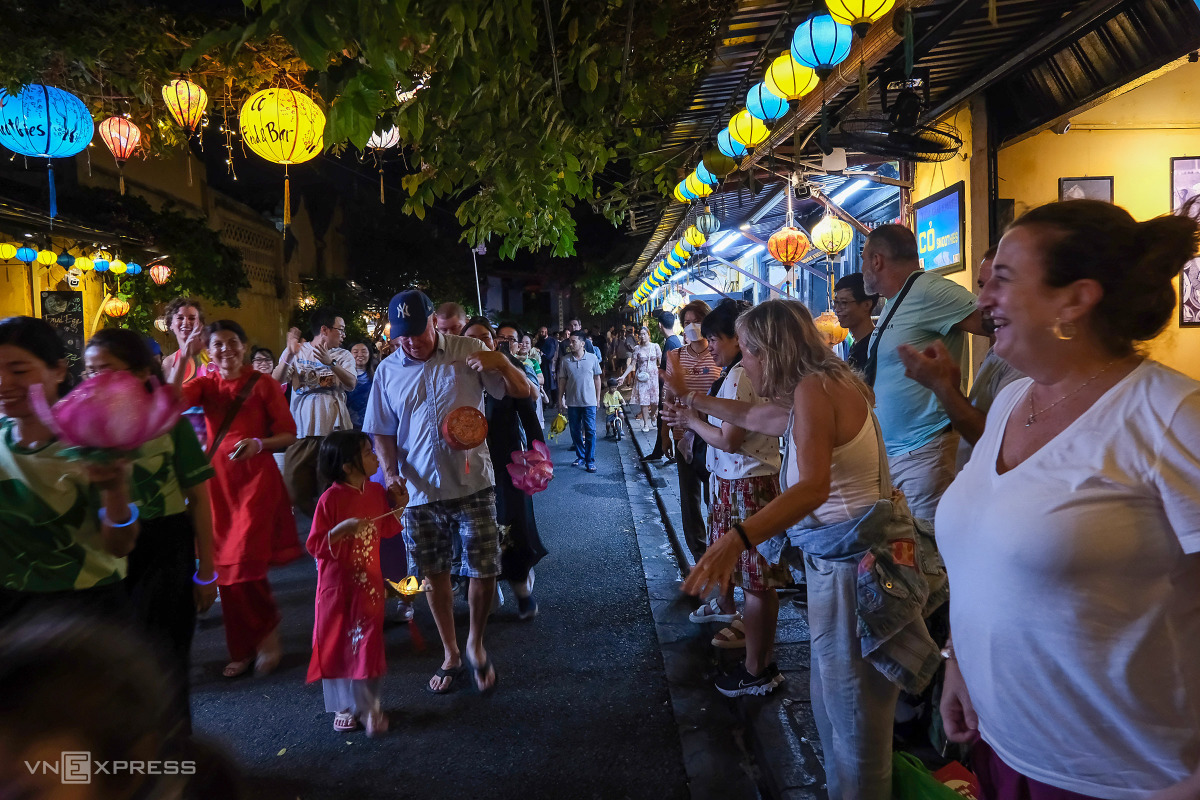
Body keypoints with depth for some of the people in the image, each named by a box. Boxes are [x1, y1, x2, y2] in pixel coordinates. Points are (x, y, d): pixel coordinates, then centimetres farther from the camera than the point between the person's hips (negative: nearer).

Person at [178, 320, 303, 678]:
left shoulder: (263, 385, 0)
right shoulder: (206, 384, 9)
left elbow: (289, 436, -1)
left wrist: (260, 443, -19)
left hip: (256, 480, -4)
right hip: (217, 482, 4)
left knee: (245, 563, -13)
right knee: (226, 568, 8)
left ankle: (268, 629, 14)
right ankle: (243, 649, 22)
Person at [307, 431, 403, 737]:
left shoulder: (376, 492, -1)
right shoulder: (330, 499, -16)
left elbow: (387, 529, 13)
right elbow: (315, 546, -14)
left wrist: (399, 506, -1)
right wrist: (342, 529, -28)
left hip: (368, 583, 3)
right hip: (337, 585, -3)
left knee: (368, 643, 6)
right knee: (337, 645, 9)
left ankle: (369, 705, 18)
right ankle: (344, 706, 25)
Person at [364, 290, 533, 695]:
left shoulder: (468, 351, -4)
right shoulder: (387, 370, 4)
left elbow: (524, 391, -4)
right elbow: (383, 433, 11)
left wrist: (501, 362, -23)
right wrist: (391, 472, -7)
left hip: (472, 484, -2)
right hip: (420, 491, 3)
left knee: (484, 570, -1)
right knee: (435, 574, 12)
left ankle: (476, 643, 26)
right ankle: (450, 653, 31)